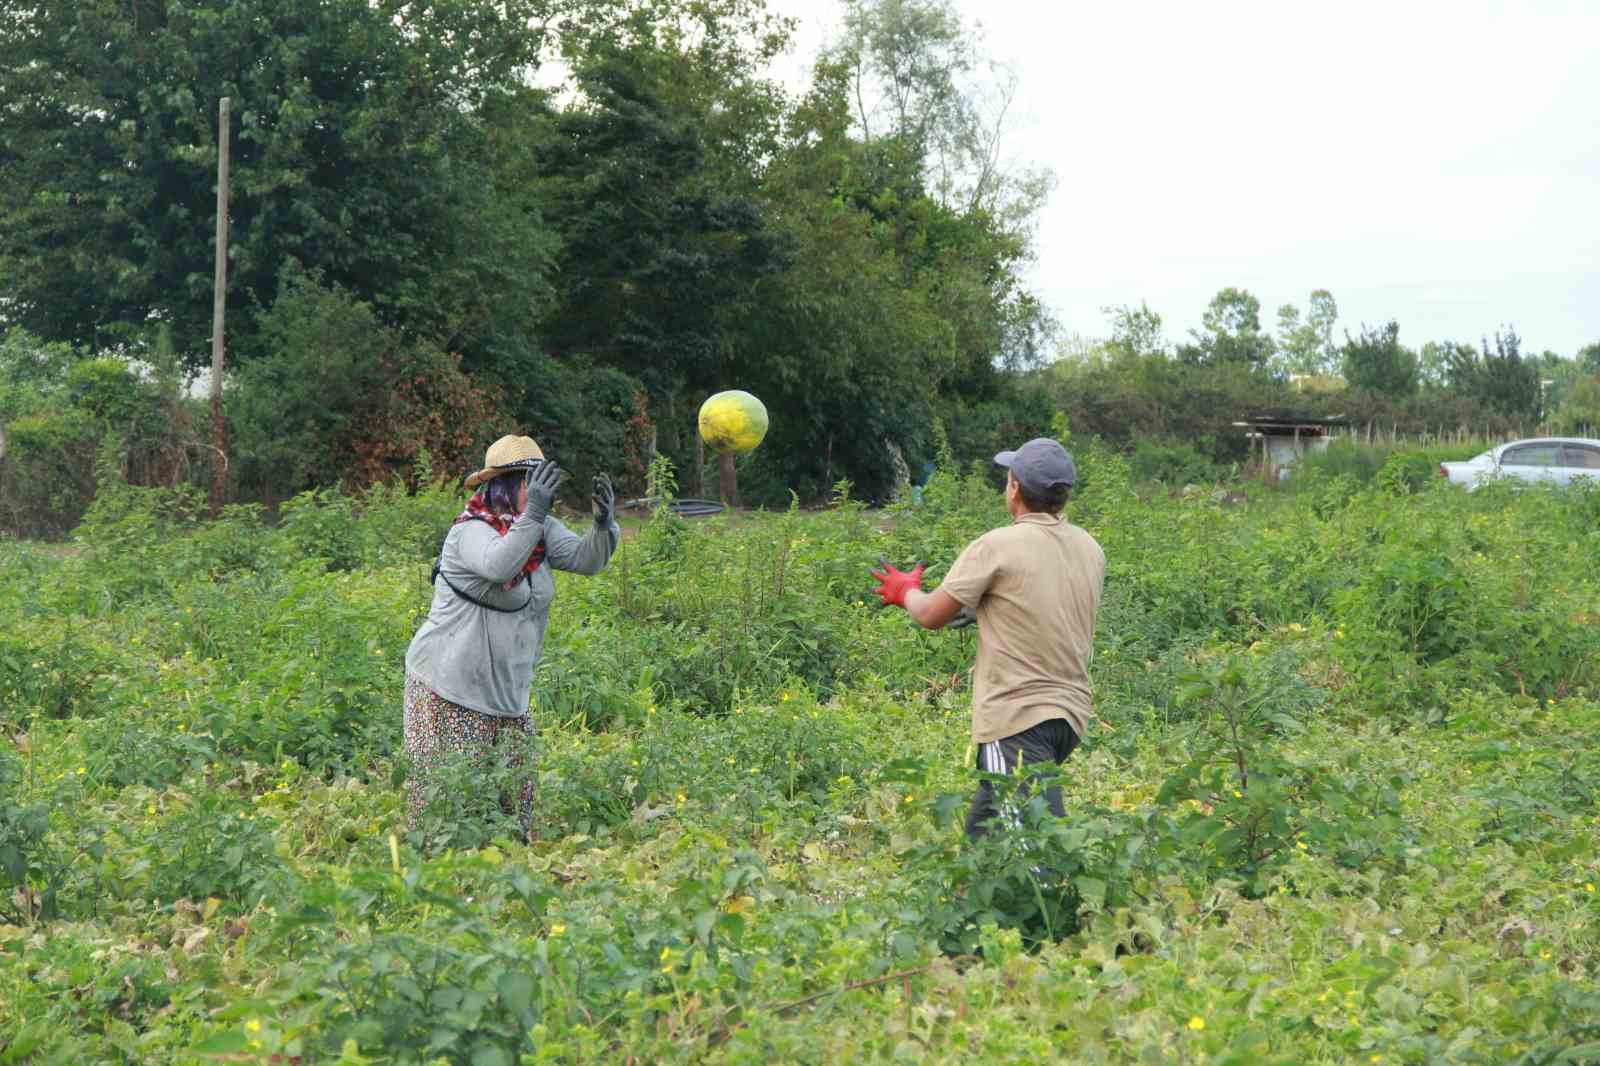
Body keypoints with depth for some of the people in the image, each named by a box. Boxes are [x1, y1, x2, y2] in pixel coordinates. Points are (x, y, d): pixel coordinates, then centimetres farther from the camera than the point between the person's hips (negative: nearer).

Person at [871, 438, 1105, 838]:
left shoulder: (998, 546, -12)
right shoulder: (1091, 550, 9)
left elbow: (931, 615, -4)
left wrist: (906, 591, 18)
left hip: (1019, 716, -8)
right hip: (1071, 712, 8)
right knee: (981, 832, 18)